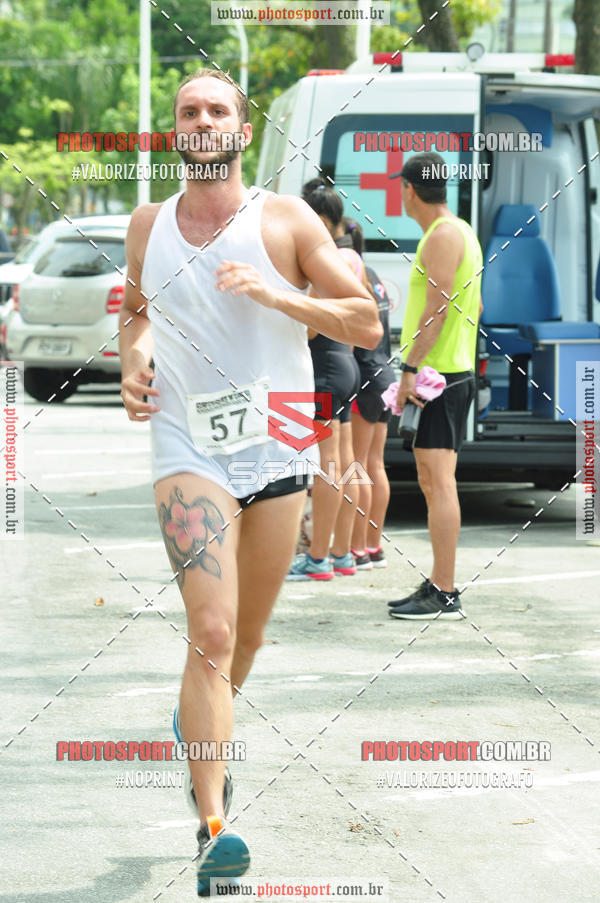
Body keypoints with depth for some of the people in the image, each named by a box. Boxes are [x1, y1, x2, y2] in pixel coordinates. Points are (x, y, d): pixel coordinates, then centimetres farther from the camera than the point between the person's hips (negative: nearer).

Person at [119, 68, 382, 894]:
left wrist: (273, 294, -15)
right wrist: (132, 359, 6)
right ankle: (213, 826, -21)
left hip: (277, 450, 1)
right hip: (188, 449, -1)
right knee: (211, 633, -17)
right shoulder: (148, 225, 7)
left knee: (245, 638, 15)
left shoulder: (287, 222, 0)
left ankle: (201, 725, 47)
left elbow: (366, 324, -3)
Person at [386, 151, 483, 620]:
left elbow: (437, 308, -19)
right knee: (433, 480, 14)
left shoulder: (443, 236, -12)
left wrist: (410, 368, -20)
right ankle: (439, 585, 18)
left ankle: (444, 595, -14)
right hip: (454, 370, 11)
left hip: (437, 372, -11)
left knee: (439, 480, -12)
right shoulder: (461, 231, 18)